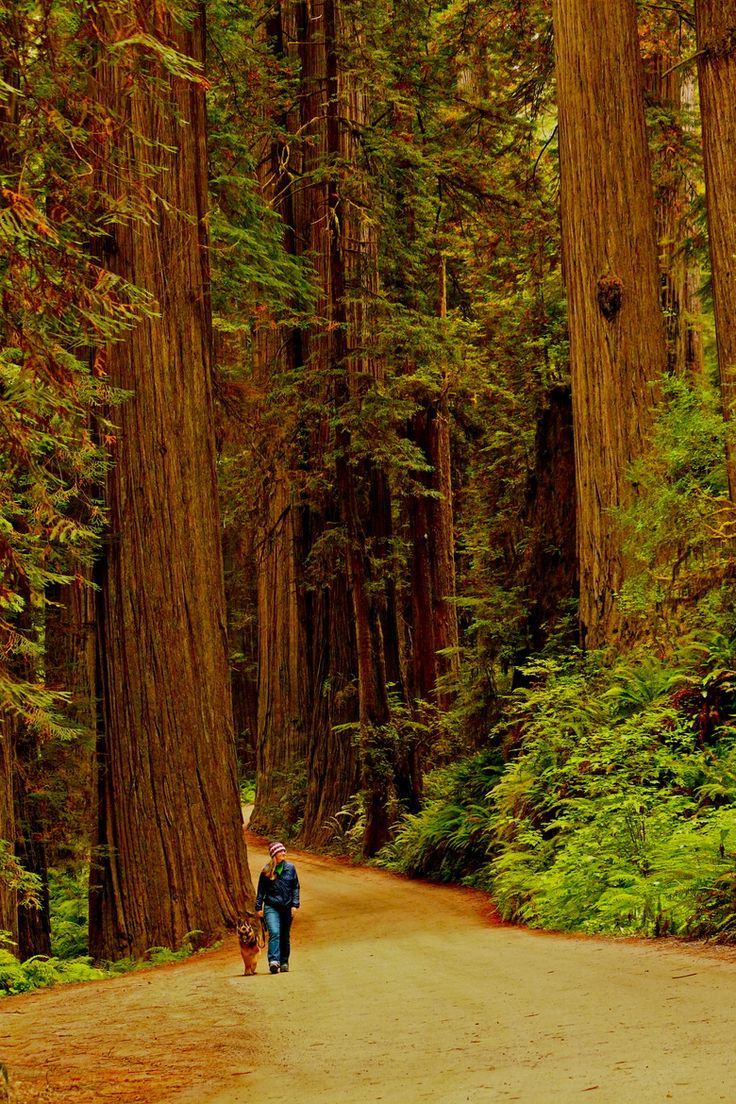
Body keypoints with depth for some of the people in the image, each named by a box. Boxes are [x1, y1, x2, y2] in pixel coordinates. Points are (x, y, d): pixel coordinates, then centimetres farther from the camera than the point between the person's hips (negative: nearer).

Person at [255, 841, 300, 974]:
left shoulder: (290, 868, 5)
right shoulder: (266, 871, 0)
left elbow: (295, 888, 8)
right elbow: (261, 890, 7)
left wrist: (295, 905, -1)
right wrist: (258, 907, 5)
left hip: (287, 907, 3)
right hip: (271, 907, -2)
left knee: (285, 936, 9)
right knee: (274, 933, -20)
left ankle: (284, 963, 21)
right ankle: (273, 961, -28)